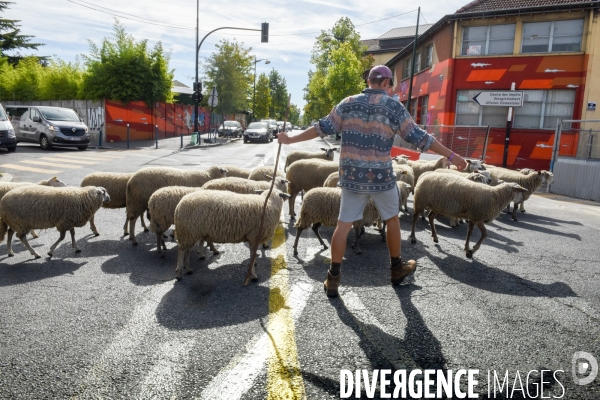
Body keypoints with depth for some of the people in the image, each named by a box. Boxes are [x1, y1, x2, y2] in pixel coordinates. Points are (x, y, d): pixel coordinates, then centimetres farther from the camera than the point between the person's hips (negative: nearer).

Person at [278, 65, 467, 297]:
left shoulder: (348, 103, 5)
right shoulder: (393, 106, -4)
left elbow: (322, 128, 5)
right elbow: (418, 137, -6)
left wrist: (290, 139, 16)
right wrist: (451, 156, 0)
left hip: (351, 175, 3)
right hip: (381, 176, -2)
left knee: (344, 224, 7)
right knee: (392, 219, 19)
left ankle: (333, 278, 9)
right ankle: (397, 268, 33)